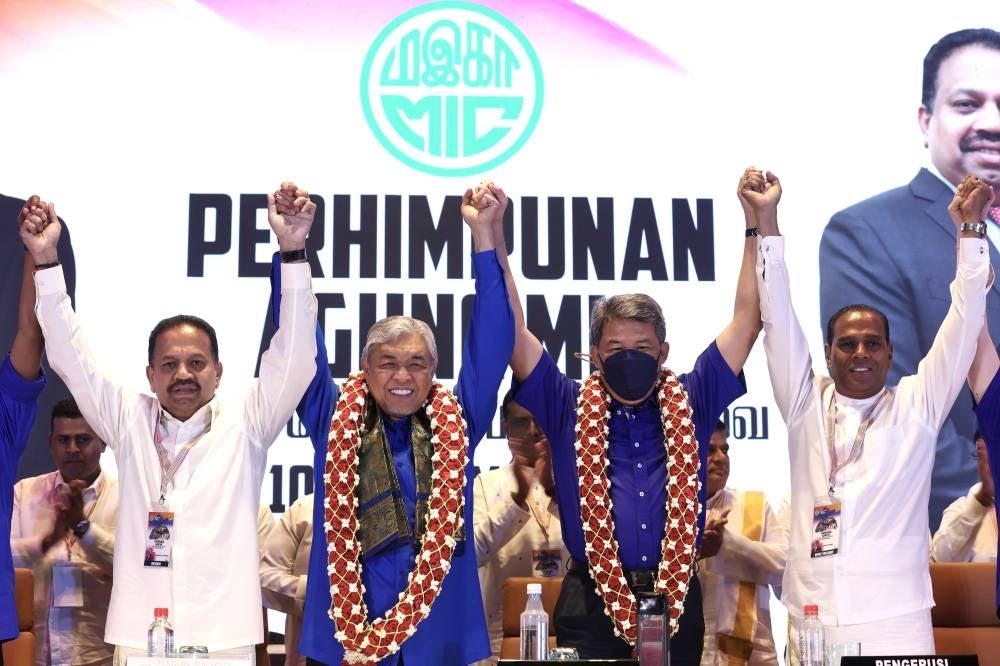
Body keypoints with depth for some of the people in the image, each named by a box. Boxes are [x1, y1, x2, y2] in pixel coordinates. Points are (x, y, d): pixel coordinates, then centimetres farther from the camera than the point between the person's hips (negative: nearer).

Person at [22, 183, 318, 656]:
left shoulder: (243, 427, 5)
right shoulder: (130, 423, 10)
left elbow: (292, 356, -4)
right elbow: (71, 359, 6)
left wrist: (292, 251, -14)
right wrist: (45, 261, -3)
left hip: (224, 640, -1)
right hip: (138, 640, 1)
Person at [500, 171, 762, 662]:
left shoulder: (691, 403, 8)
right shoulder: (568, 409, 5)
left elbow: (747, 321, 8)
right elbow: (513, 332, -1)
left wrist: (757, 226, 3)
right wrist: (492, 239, -8)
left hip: (678, 604, 2)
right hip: (591, 608, -1)